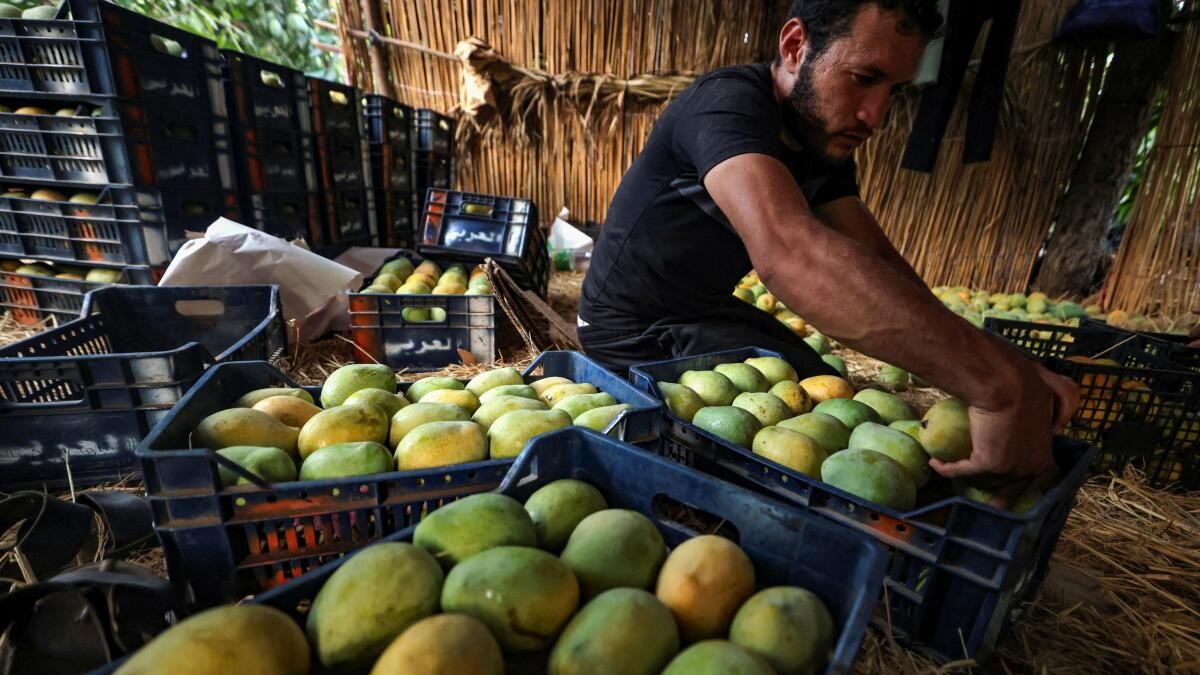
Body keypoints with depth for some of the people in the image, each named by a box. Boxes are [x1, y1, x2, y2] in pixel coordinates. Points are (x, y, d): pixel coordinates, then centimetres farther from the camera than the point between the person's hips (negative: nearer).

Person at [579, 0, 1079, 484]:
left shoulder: (826, 141, 2)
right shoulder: (729, 103, -26)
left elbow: (876, 264, -7)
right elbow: (787, 252, -47)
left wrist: (1010, 368, -20)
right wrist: (997, 382, -47)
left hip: (708, 314, 8)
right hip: (636, 332, -8)